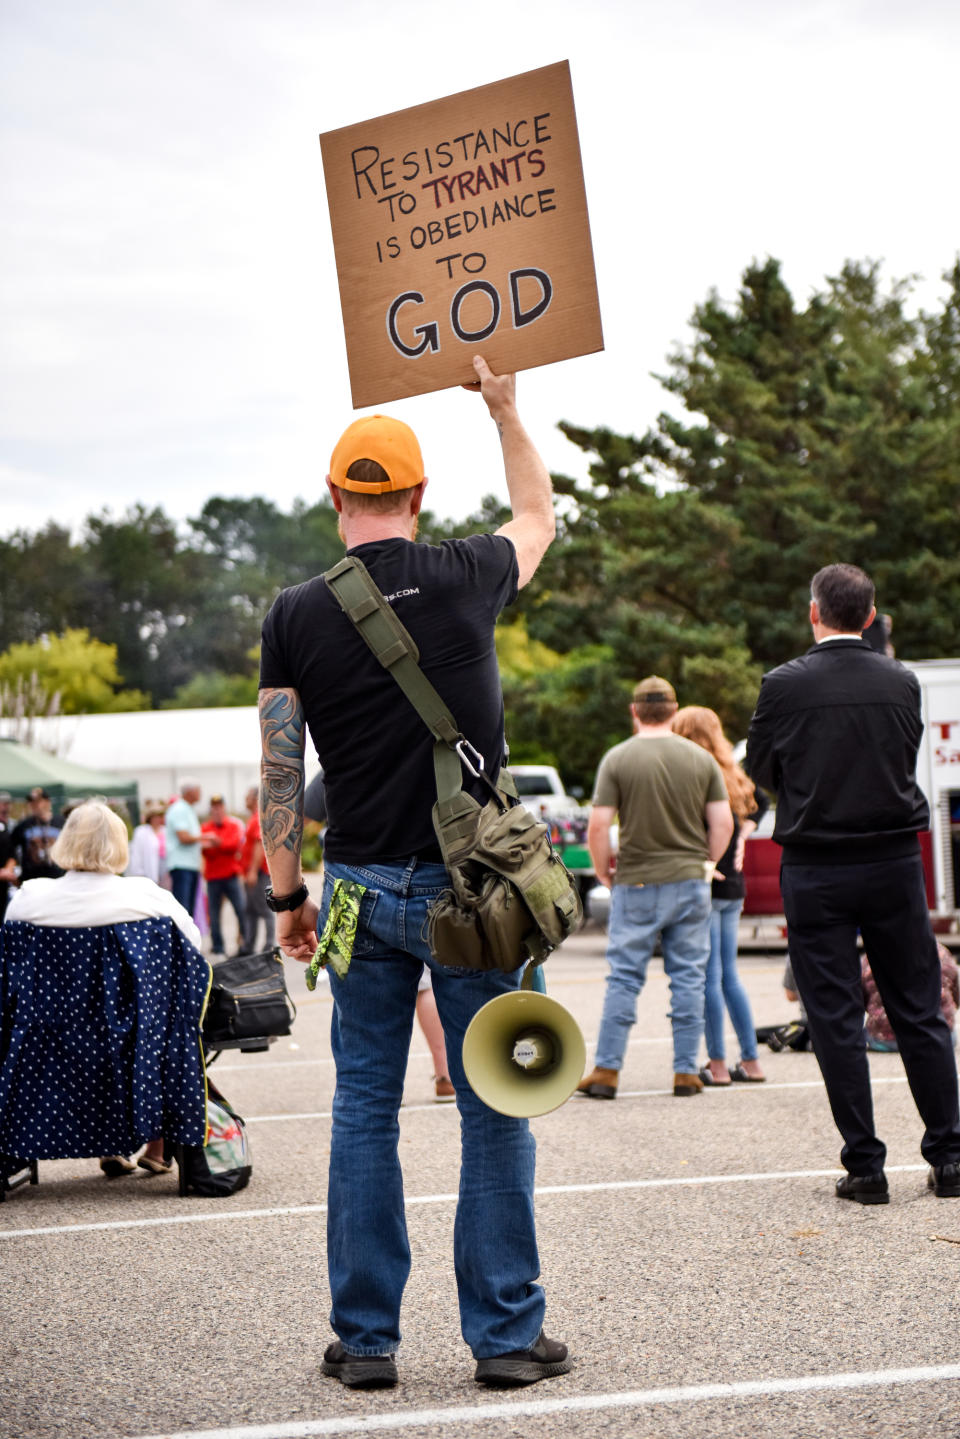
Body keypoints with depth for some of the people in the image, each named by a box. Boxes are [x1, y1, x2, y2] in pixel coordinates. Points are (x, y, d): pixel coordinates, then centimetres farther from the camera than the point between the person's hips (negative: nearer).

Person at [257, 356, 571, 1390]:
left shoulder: (294, 617, -1)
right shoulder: (469, 578, -2)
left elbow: (278, 773, -1)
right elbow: (539, 517, 21)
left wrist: (287, 897, 8)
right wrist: (505, 409, 32)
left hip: (362, 889, 1)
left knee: (363, 1108, 9)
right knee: (494, 1109, 5)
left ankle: (365, 1337, 13)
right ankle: (506, 1333, 10)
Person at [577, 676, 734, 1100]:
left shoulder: (618, 759, -5)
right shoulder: (701, 759, 2)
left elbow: (598, 827, -9)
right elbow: (723, 823, 1)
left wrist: (603, 872, 6)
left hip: (636, 884, -2)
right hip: (691, 882, 2)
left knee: (623, 978, 4)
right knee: (688, 978, 7)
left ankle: (606, 1070, 4)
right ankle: (686, 1072, 8)